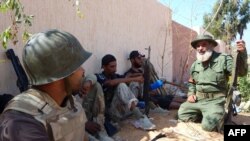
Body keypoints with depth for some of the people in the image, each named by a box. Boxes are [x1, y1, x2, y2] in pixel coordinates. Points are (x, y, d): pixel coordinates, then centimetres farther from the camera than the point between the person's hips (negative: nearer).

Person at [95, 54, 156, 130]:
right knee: (121, 85, -29)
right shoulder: (99, 77, -7)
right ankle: (140, 119, -33)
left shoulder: (115, 76, 14)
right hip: (112, 112, -6)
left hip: (122, 109, 6)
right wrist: (134, 79, -28)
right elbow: (111, 83, -27)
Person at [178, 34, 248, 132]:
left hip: (215, 101, -6)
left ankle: (221, 119, 11)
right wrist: (191, 93, 5)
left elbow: (241, 72, -22)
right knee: (182, 114, -1)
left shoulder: (223, 59, -8)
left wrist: (242, 54, -38)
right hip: (197, 99, 6)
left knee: (208, 125, -23)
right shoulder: (195, 64, 10)